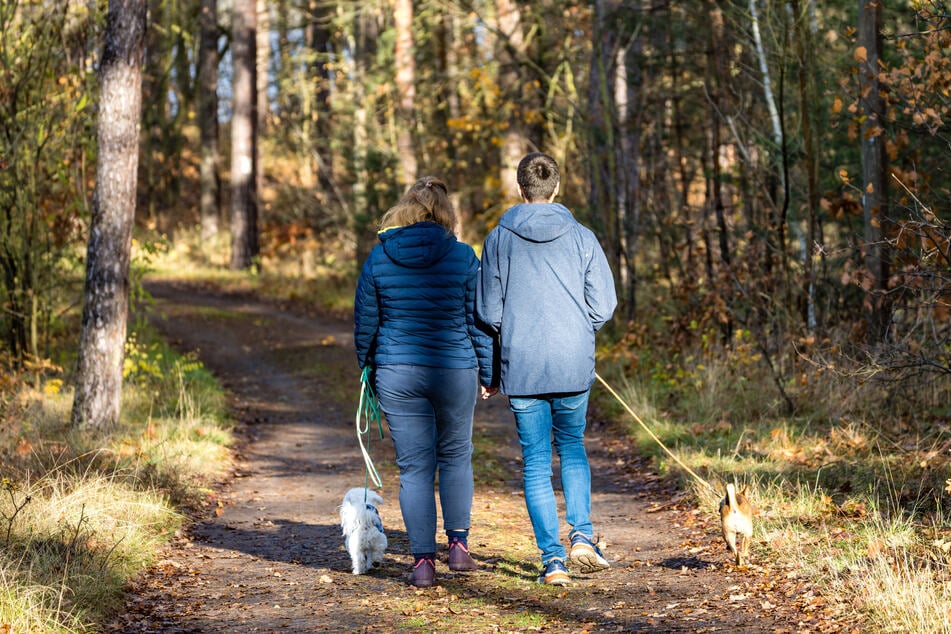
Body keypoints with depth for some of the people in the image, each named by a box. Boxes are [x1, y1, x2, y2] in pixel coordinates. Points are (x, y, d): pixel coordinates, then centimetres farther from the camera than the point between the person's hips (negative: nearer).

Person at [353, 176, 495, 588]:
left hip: (397, 373, 1)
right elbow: (478, 321, -2)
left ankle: (423, 560, 4)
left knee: (414, 467, 6)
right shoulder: (462, 257, -6)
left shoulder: (379, 257, -1)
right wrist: (487, 373, 9)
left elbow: (364, 322, 6)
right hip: (454, 371, -1)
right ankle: (458, 543, 15)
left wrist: (368, 368, 21)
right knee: (455, 456, 19)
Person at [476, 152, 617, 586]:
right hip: (574, 366, 1)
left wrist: (490, 370, 14)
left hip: (521, 368, -1)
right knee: (572, 447, 20)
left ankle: (552, 558, 4)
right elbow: (603, 306, -2)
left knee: (536, 462, 8)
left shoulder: (499, 240, -1)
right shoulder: (582, 238, 0)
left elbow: (489, 311, -1)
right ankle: (582, 536, 3)